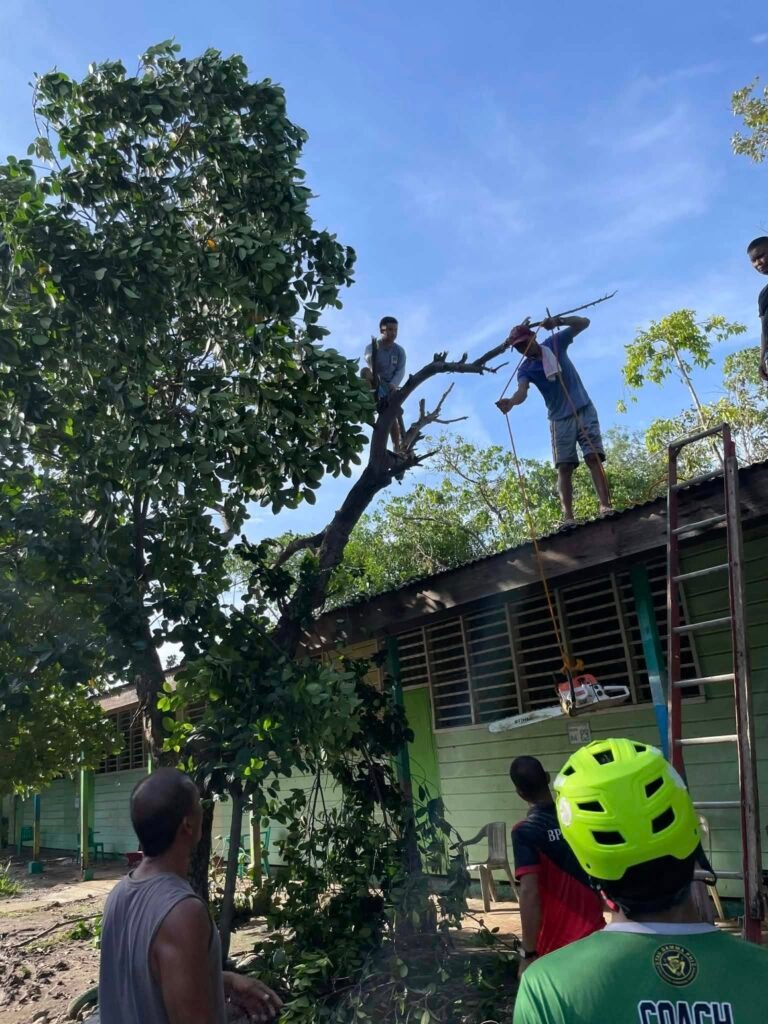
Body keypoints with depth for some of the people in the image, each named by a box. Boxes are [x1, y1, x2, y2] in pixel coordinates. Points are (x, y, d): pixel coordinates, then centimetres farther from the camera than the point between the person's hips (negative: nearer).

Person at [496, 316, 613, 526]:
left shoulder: (555, 343, 2)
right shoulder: (525, 369, -1)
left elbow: (583, 322, 0)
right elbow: (522, 391, -22)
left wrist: (559, 321, -20)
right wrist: (511, 401, -47)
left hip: (584, 410, 0)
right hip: (560, 419, 1)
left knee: (594, 457, -12)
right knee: (564, 468, -9)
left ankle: (605, 505, -20)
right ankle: (568, 515, -16)